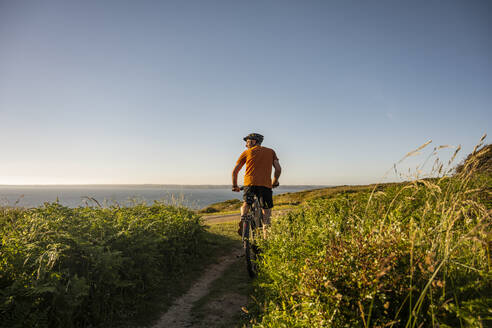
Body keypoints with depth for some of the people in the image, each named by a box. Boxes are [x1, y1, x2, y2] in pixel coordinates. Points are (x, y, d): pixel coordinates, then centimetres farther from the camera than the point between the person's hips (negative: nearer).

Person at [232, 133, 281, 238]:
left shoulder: (247, 152, 15)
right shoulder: (271, 151, 19)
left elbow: (235, 171, 13)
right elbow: (278, 169, 11)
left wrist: (235, 186, 25)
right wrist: (274, 182, 26)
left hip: (250, 183, 0)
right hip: (266, 185, 0)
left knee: (246, 204, 24)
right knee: (266, 214, 6)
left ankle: (243, 218, -4)